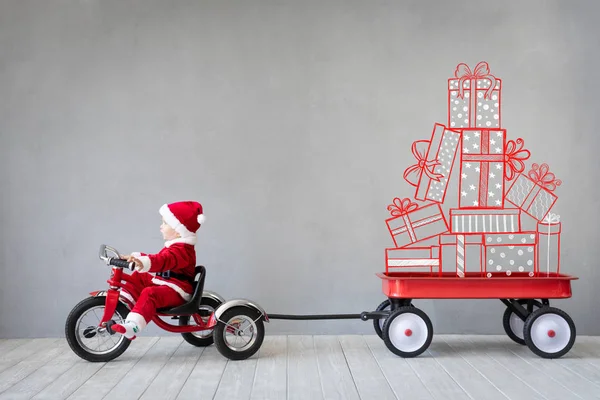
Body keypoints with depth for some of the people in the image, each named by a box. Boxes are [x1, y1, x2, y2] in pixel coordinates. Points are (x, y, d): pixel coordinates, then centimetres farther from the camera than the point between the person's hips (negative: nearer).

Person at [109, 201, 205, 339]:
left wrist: (143, 263, -57)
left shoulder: (181, 250, -21)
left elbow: (162, 261, -41)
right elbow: (157, 258, 24)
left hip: (176, 290, -11)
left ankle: (132, 327, -46)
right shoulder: (176, 246, 16)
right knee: (138, 277, 11)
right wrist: (135, 257, 17)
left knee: (149, 294, -35)